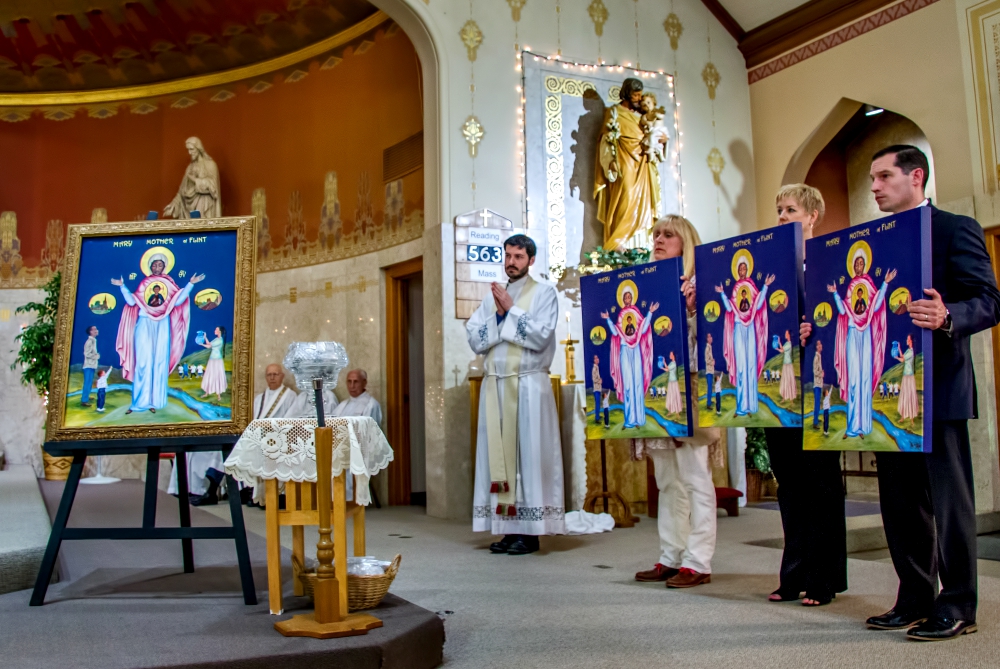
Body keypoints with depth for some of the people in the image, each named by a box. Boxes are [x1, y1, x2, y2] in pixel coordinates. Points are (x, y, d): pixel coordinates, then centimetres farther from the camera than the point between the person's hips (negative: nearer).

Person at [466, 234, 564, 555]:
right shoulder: (492, 295, 17)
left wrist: (511, 309, -8)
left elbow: (541, 336, -11)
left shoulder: (543, 293, 2)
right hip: (495, 385, 5)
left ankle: (530, 531, 2)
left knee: (529, 453, -4)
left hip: (528, 385, -5)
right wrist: (498, 315, -5)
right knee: (499, 452, 4)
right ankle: (509, 527, 11)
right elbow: (474, 339, 8)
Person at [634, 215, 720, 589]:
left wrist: (691, 310, -27)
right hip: (655, 393, 7)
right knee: (668, 481, 12)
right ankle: (671, 558, 19)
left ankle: (697, 563, 4)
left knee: (694, 479, -2)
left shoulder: (696, 286, -3)